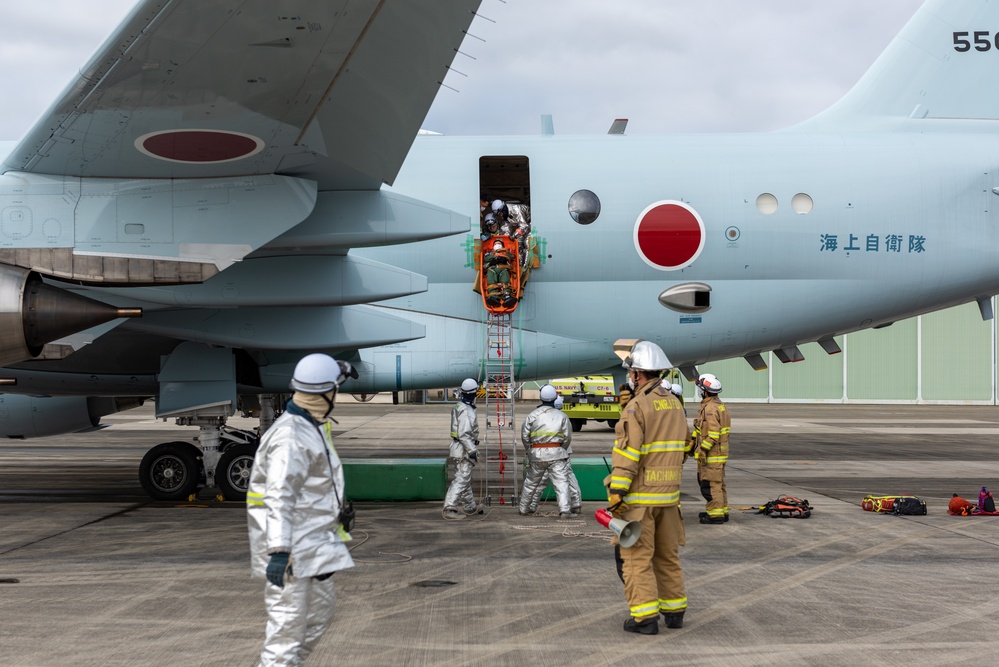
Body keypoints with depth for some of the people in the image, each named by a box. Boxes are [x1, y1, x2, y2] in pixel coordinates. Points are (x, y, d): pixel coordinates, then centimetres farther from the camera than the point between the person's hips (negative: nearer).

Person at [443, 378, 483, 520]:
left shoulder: (459, 407, 11)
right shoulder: (466, 411, -21)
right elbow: (464, 434, -26)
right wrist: (472, 451, -24)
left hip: (460, 449, 10)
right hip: (464, 450, -10)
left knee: (465, 478, 19)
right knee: (461, 479, -10)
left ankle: (470, 507, 31)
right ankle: (449, 508, -14)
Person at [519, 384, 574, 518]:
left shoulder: (532, 415, 3)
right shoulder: (561, 416, 0)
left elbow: (525, 436, 5)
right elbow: (568, 437, 1)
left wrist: (530, 451, 19)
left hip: (536, 453, 2)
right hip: (556, 453, -2)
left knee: (531, 482, 17)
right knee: (561, 482, -5)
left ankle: (524, 508, 28)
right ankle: (564, 510, -17)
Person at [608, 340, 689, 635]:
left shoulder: (637, 406, -15)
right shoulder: (675, 405, 10)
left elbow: (627, 455, -20)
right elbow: (681, 449, 15)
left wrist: (616, 494, -17)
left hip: (639, 497, -8)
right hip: (669, 494, 8)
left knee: (637, 557, -2)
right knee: (668, 555, 16)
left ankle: (645, 617, -4)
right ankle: (674, 610, 22)